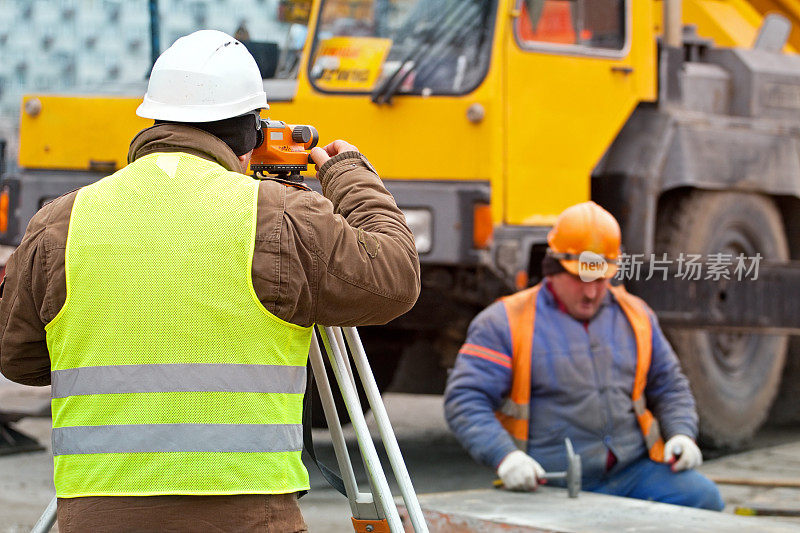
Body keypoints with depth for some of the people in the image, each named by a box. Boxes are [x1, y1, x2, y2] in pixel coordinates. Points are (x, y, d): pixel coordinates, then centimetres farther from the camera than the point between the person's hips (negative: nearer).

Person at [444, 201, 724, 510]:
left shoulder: (634, 316, 17)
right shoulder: (507, 323, 1)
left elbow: (669, 387, 28)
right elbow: (465, 401, -6)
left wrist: (681, 434, 6)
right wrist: (504, 456, -23)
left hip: (632, 471, 4)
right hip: (550, 484, -4)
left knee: (702, 495, -20)